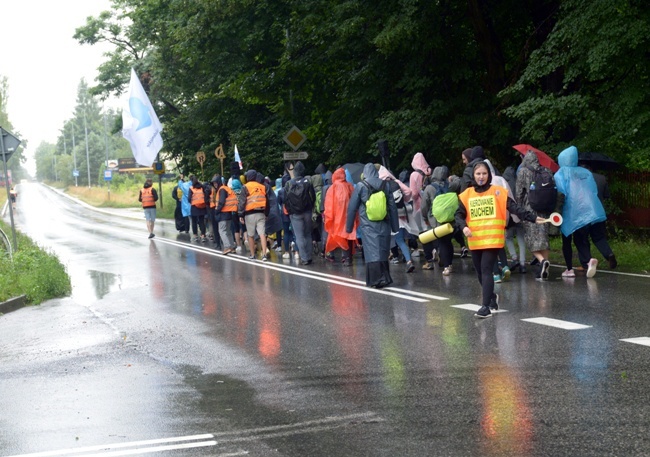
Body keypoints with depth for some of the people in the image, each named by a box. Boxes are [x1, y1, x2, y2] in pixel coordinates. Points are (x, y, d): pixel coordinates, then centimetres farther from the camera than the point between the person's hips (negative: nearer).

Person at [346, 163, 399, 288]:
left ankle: (376, 278, -13)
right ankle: (384, 277, 12)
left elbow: (352, 208, -1)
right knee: (383, 251, 11)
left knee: (372, 252, -4)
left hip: (368, 226, -3)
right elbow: (393, 207, 5)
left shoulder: (360, 186, -2)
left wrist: (349, 226, 6)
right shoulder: (385, 186, 6)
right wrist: (395, 226, 9)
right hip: (384, 225, 3)